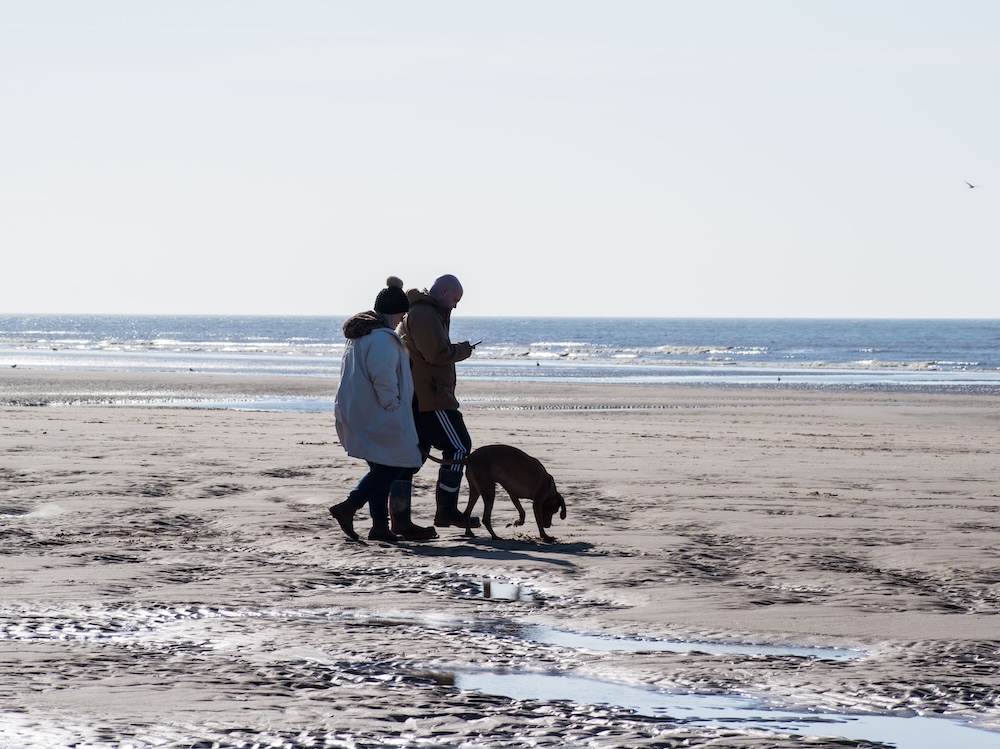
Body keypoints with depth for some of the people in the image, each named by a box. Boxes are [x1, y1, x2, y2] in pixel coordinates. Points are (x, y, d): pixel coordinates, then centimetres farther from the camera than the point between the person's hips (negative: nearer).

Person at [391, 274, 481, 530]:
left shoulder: (417, 312, 22)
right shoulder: (425, 314, -13)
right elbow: (437, 354, -19)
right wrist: (463, 350, -4)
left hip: (412, 397, 11)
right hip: (429, 397, -11)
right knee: (458, 447, -3)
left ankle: (398, 519, 5)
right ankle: (446, 511, -2)